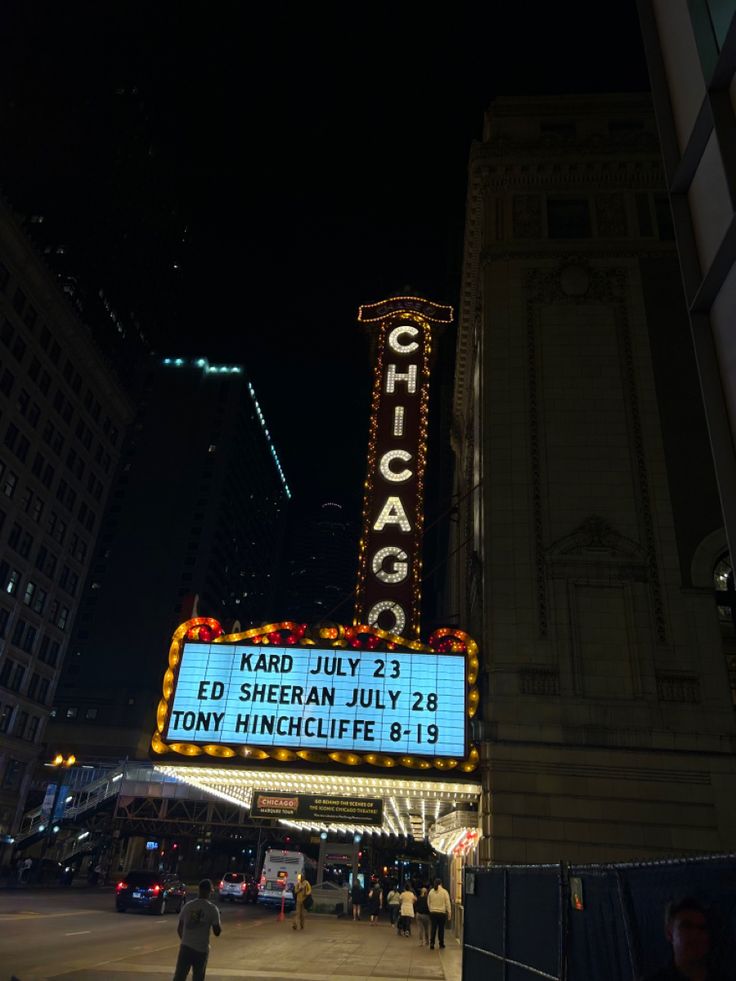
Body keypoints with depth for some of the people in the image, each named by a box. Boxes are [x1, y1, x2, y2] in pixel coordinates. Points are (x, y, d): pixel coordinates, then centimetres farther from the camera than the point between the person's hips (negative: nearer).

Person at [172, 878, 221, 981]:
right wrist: (220, 928, 15)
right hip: (202, 949, -2)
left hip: (186, 946, 2)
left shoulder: (187, 906, 3)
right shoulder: (212, 909, -8)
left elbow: (179, 929, 11)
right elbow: (217, 932, -6)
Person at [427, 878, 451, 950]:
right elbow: (448, 904, -7)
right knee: (441, 929, 9)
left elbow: (428, 903, 8)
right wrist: (449, 915, -1)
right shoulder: (444, 892, -8)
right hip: (442, 913, -2)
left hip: (433, 913, 2)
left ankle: (432, 944, 8)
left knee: (433, 928, 10)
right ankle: (441, 945, 16)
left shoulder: (431, 892, 2)